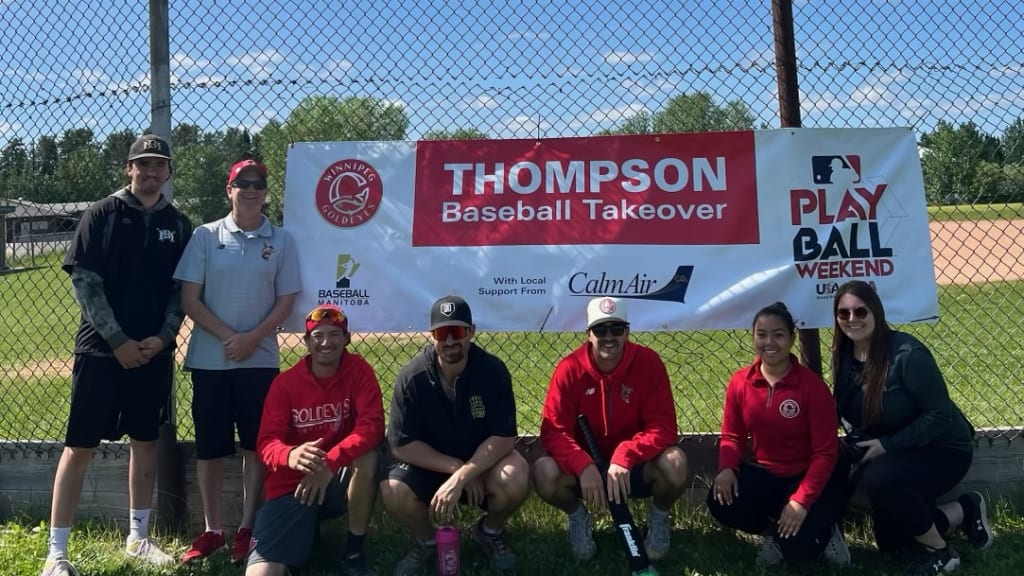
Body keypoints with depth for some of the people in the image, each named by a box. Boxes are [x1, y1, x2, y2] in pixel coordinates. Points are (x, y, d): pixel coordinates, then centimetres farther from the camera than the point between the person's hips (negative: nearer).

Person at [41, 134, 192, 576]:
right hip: (102, 349, -3)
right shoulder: (102, 214, -3)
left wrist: (164, 337, -7)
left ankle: (138, 537, 24)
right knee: (80, 446, -1)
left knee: (146, 441, 11)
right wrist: (118, 340, -13)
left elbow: (181, 288, 8)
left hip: (155, 352, 4)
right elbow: (84, 282, -8)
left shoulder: (178, 225, 7)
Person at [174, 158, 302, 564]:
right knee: (210, 445, 6)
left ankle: (247, 528, 18)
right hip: (209, 358, 0)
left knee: (256, 444, 5)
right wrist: (227, 336, -11)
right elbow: (189, 298, -2)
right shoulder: (206, 236, 2)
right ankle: (212, 529, 19)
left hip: (260, 359, 0)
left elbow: (286, 301, 1)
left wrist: (251, 338, -11)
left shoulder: (281, 240, 3)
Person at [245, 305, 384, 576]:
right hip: (291, 485, 0)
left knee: (369, 457, -33)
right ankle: (306, 529, 16)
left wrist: (330, 463, -36)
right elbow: (266, 442, -12)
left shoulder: (358, 370, -8)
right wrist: (290, 456, -37)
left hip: (339, 480, 1)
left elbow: (372, 426, -20)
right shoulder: (284, 383, -7)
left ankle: (354, 554, -12)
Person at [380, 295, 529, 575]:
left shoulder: (492, 370, -20)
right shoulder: (411, 377, -19)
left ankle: (490, 532, 6)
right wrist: (457, 468, -23)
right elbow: (401, 445, -16)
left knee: (515, 481, -32)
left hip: (483, 458, 0)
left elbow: (504, 437, -21)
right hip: (426, 462, 0)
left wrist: (459, 478, -31)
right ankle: (427, 541, 7)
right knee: (392, 493, -29)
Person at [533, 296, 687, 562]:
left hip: (636, 466, 0)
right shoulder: (569, 369, -15)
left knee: (674, 464, -31)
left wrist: (625, 457, -33)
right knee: (545, 473, -29)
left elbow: (663, 426, -18)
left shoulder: (648, 362, -15)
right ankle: (578, 517, 8)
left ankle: (659, 516, 6)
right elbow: (553, 431, -17)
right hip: (586, 466, 0)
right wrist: (584, 467, -34)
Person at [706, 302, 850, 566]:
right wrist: (726, 469, -19)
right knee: (720, 502, -26)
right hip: (765, 473, 3)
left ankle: (825, 529, 13)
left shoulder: (813, 385, -17)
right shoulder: (739, 382, -6)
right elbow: (732, 436, 3)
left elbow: (825, 452, -15)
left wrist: (801, 501, -25)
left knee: (798, 546, -24)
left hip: (808, 476, -3)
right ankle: (774, 531, 4)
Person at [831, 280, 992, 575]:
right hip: (894, 454, 7)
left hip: (941, 449, -7)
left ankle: (940, 551, -10)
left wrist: (887, 445, -26)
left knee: (878, 479, -36)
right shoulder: (845, 356, -7)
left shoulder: (907, 355, -27)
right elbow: (848, 412, 5)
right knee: (890, 544, 11)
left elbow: (939, 415, -25)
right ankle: (965, 509, 29)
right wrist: (862, 445, -12)